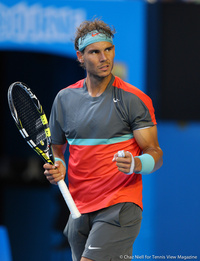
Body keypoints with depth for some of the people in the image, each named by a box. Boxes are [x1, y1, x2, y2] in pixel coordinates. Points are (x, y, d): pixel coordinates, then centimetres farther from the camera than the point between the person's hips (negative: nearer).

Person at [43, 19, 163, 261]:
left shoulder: (134, 99, -5)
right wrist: (57, 167, -2)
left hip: (120, 207, -6)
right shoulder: (64, 98, 9)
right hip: (79, 209, 6)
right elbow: (56, 147, 20)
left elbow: (154, 153, -5)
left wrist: (136, 164, -27)